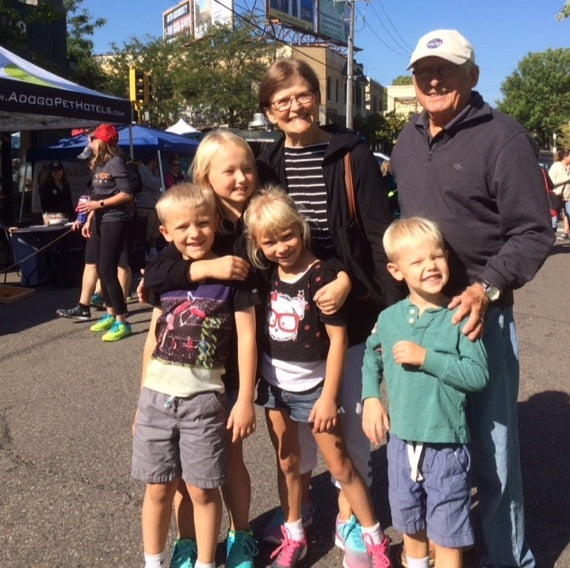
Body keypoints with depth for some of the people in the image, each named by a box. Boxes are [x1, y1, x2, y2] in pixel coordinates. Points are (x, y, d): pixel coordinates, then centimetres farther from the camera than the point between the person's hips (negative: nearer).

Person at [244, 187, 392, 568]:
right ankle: (294, 537, 33)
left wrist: (329, 396, -15)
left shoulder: (321, 275, -18)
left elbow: (338, 339, -16)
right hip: (275, 384, 5)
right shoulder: (266, 275, -1)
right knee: (287, 463, 17)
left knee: (340, 465, 4)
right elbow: (260, 330, 7)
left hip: (312, 387, -5)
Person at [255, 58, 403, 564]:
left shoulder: (353, 155, -5)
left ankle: (349, 517, 26)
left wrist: (369, 293, -15)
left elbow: (380, 236, -8)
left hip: (353, 309, -2)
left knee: (353, 416, 8)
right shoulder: (267, 165, 4)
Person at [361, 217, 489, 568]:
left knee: (446, 531, 10)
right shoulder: (389, 318, -1)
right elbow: (371, 356, 16)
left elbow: (479, 375, -19)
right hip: (402, 440, 4)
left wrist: (426, 358, -23)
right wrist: (370, 398, 3)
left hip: (447, 445, -4)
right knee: (410, 524, 24)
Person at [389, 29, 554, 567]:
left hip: (479, 313, -6)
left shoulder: (502, 136, -8)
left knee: (491, 445, 3)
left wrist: (487, 289, -22)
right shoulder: (408, 139, 11)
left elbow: (534, 231, -10)